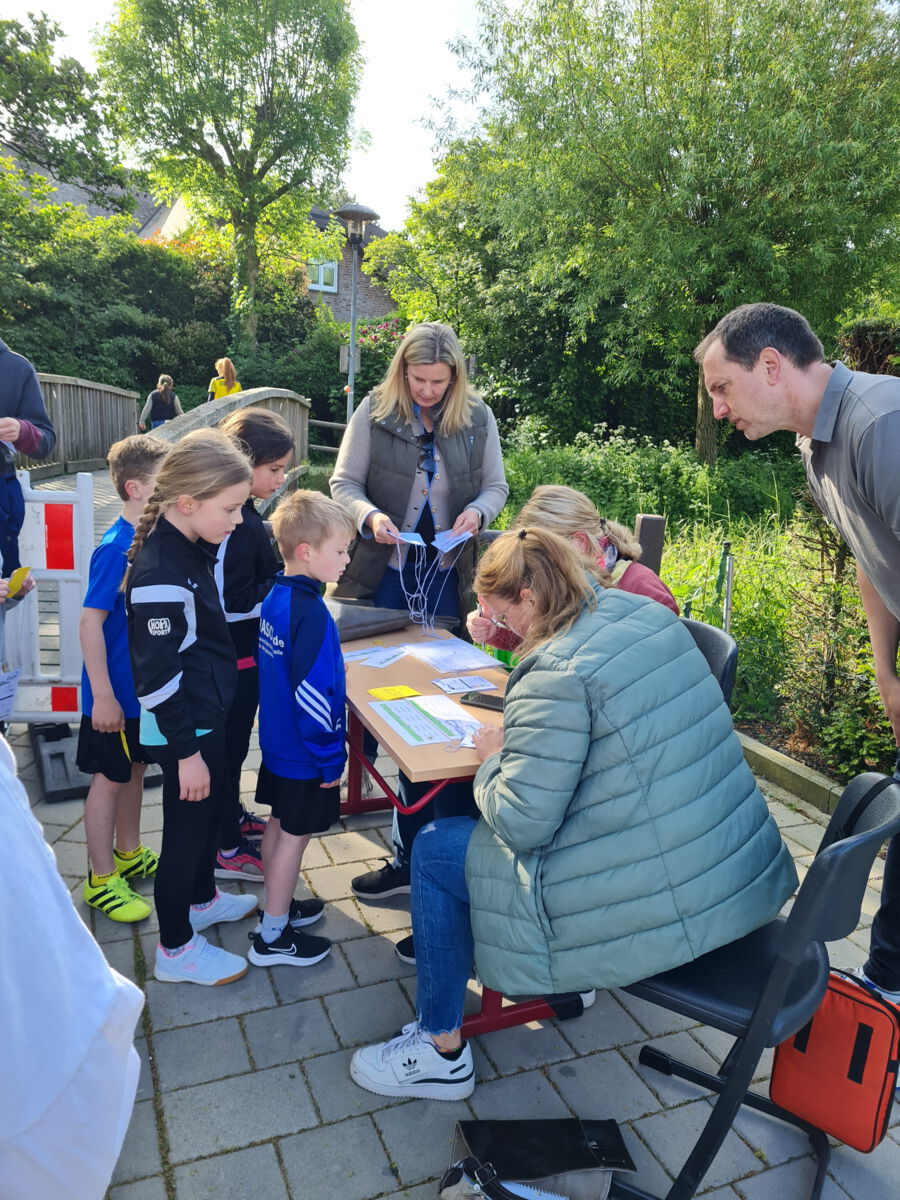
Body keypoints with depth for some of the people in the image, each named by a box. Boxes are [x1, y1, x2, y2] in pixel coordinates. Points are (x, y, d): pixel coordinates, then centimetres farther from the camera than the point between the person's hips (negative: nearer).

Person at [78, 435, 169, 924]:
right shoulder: (117, 549, -23)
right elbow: (90, 622, -22)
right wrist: (103, 696, -21)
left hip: (147, 686, 8)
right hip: (117, 691, -7)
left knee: (134, 769, 21)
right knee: (109, 779, 7)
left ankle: (129, 854, 40)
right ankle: (101, 879, 24)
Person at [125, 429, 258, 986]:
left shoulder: (190, 546, 2)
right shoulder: (160, 575, -28)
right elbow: (158, 677, -25)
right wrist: (186, 752, -20)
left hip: (209, 713, 9)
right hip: (184, 729, -9)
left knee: (214, 805, 25)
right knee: (188, 826, 6)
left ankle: (202, 898, 48)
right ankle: (176, 949, 27)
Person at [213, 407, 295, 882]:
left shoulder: (241, 515, 5)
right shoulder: (237, 526, -26)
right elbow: (235, 601, -27)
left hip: (242, 652, 10)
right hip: (236, 658, -10)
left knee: (234, 741, 23)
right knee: (230, 744, 4)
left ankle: (231, 816, 42)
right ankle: (225, 848, 19)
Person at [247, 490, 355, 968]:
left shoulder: (274, 597, 0)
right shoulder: (311, 614, -28)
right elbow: (313, 692, -28)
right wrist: (330, 758, -17)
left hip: (277, 742, 9)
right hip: (304, 753, -9)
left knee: (279, 824, 22)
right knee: (295, 835, 6)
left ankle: (279, 904, 41)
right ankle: (272, 938, 20)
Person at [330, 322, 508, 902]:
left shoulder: (479, 418, 1)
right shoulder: (374, 411, -4)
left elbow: (497, 486, 7)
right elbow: (345, 483, -2)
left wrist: (477, 510, -15)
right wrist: (371, 515, -22)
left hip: (448, 577, 1)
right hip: (385, 575, -1)